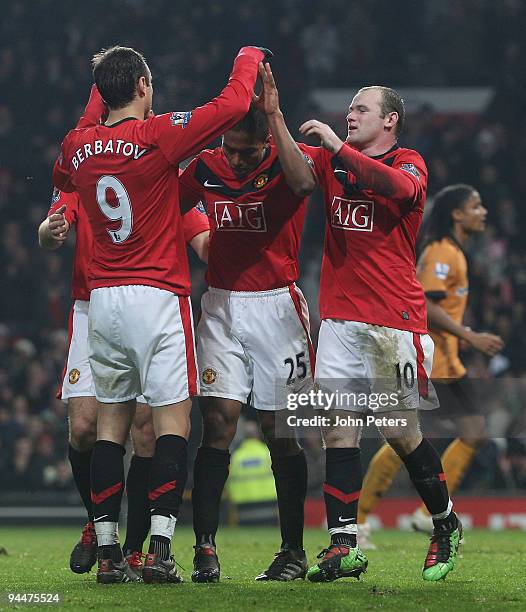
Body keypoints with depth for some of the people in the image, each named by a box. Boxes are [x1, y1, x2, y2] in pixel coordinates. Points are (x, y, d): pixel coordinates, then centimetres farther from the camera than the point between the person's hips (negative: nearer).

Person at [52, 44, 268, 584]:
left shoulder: (78, 145, 5)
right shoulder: (158, 135, -11)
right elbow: (233, 105, -13)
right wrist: (248, 59, 7)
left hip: (102, 297, 5)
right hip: (158, 296, -5)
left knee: (111, 421, 9)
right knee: (173, 419, -3)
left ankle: (107, 553, 7)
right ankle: (159, 549, -11)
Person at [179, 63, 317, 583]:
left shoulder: (287, 161, -9)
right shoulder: (206, 168, 2)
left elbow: (303, 182, -32)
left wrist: (275, 116, -33)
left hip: (276, 305, -2)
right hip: (221, 306, 2)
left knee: (280, 429, 3)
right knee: (219, 422, -8)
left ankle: (293, 550, 13)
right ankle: (205, 548, -8)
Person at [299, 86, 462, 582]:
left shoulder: (408, 163, 0)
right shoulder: (330, 161, 15)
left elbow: (401, 187, -22)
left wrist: (339, 148, -26)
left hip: (394, 321, -4)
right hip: (339, 316, 4)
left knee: (402, 433, 1)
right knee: (338, 431, -4)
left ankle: (446, 525, 22)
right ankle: (343, 545, -4)